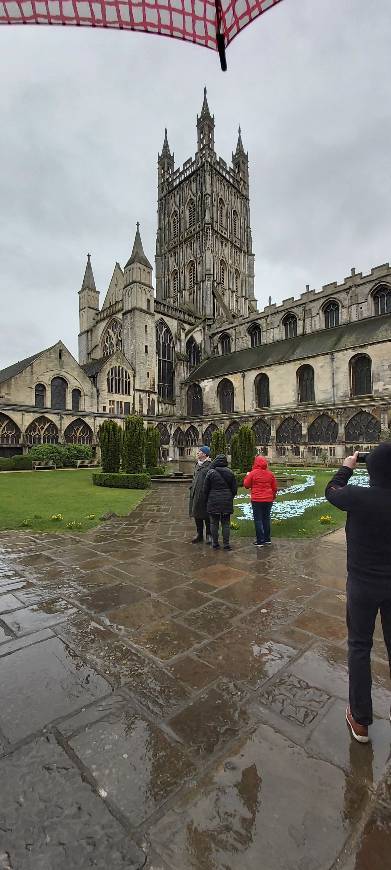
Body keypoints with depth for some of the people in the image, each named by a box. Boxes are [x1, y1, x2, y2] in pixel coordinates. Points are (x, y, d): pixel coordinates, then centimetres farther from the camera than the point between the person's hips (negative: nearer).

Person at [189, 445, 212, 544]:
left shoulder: (210, 465, -12)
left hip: (205, 494, -8)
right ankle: (199, 534, 27)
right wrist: (192, 488, 17)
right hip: (195, 494, 8)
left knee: (206, 515, 4)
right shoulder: (197, 464, 14)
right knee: (197, 515, 14)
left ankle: (208, 535, 19)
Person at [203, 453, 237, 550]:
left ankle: (215, 543, 12)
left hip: (213, 502, -2)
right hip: (227, 502, 2)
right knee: (226, 523, 9)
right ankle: (226, 544, 11)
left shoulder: (211, 473, -6)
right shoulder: (230, 473, 1)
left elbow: (206, 489, -2)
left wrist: (207, 500, 11)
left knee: (214, 523, 7)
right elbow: (234, 489, 5)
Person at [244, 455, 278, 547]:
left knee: (258, 520, 2)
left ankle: (260, 540, 1)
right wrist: (272, 497, 24)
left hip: (257, 500, -4)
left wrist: (247, 476, 12)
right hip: (268, 500, 5)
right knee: (266, 519, 15)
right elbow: (274, 488, 9)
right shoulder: (270, 474, 3)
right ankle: (267, 539, 23)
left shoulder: (253, 473, -11)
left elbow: (246, 485, -3)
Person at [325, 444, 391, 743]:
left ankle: (360, 720, 27)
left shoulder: (358, 497, -22)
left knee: (359, 647, 15)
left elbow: (331, 491, -2)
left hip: (363, 584, -3)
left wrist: (347, 467, 13)